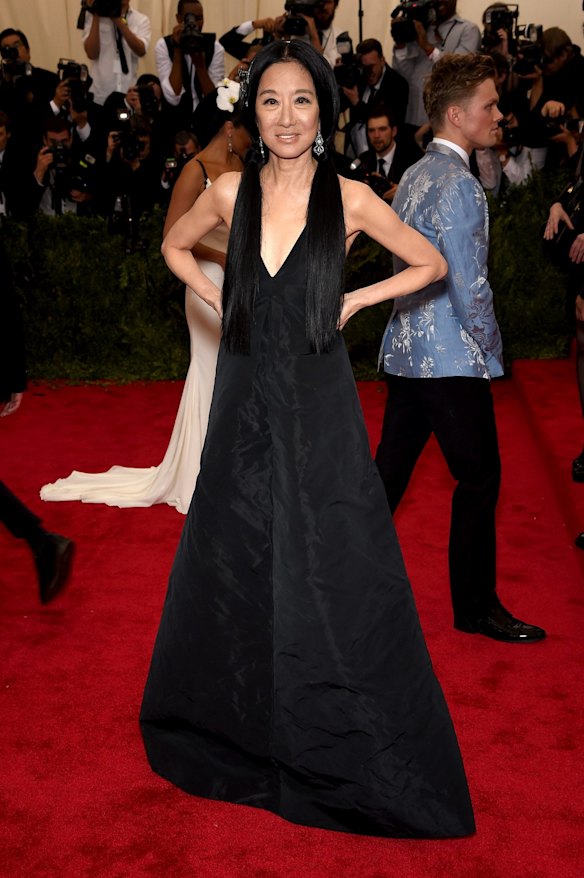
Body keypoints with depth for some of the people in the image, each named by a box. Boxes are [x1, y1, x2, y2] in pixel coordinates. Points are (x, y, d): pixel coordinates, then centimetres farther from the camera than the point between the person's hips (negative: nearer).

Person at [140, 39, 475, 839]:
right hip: (245, 401, 3)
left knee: (329, 577, 3)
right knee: (230, 567, 14)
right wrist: (221, 300, 6)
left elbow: (433, 264, 5)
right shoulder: (231, 192, 2)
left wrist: (355, 300, -4)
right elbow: (175, 247, 20)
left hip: (317, 410, -3)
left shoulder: (349, 197, -5)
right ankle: (241, 727, 36)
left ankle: (339, 748, 22)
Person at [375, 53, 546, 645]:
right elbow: (469, 286, -19)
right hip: (451, 358, -9)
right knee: (479, 479, 2)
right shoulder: (458, 184, -16)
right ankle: (475, 607, 12)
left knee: (390, 467, 15)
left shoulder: (413, 176, 13)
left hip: (404, 351, 9)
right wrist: (491, 353, -6)